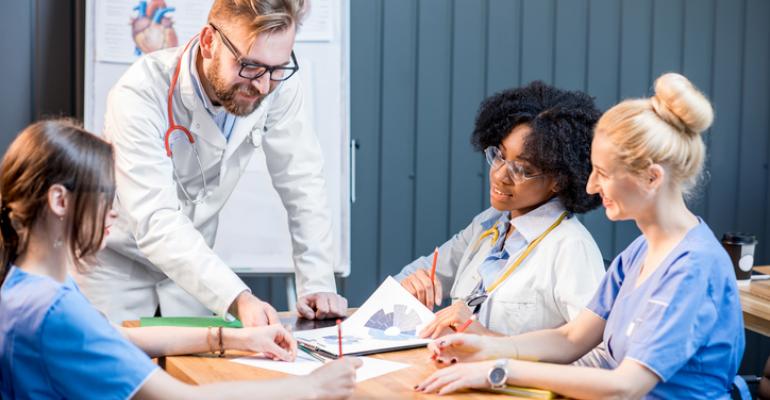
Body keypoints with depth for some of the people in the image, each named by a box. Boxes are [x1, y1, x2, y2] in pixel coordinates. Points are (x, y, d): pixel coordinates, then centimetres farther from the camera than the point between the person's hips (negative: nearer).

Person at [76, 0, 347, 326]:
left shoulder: (279, 82, -18)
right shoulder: (141, 95, -30)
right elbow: (155, 223, -36)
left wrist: (317, 284, -17)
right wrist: (239, 299, -47)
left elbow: (303, 184, -9)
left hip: (191, 264, 4)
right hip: (115, 264, -4)